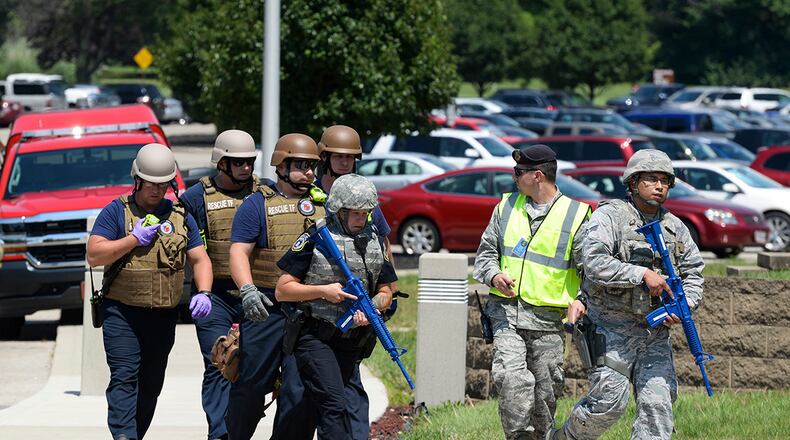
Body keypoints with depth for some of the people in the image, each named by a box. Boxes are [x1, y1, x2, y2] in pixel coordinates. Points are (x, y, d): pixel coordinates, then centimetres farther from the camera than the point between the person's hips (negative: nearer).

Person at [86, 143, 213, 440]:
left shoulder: (180, 216, 11)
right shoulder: (116, 212, 0)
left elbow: (200, 259, 10)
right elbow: (94, 256, -8)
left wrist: (203, 293, -8)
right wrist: (135, 239, -14)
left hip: (164, 315, 4)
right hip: (122, 312, -4)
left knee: (151, 385, 9)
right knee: (124, 379, -15)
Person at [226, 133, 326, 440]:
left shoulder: (324, 205, 14)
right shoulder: (258, 204, 2)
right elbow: (239, 252, -6)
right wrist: (247, 290, -22)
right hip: (266, 308, -3)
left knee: (299, 390, 0)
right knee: (251, 383, 2)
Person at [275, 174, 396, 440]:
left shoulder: (373, 241, 10)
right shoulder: (315, 239, -6)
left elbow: (385, 292, 16)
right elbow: (282, 290, -4)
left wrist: (372, 308, -7)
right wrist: (323, 291, -15)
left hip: (352, 339, 6)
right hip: (314, 336, -6)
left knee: (316, 408, 12)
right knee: (334, 407, -19)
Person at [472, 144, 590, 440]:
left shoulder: (576, 215, 0)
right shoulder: (507, 206, 10)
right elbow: (486, 250, 15)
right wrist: (494, 275, -7)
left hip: (548, 318, -1)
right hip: (506, 311, 1)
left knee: (545, 392, 4)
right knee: (511, 378, -19)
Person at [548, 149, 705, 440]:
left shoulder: (675, 228, 11)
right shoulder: (609, 216, -8)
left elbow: (693, 273, 15)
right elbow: (594, 262, -21)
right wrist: (642, 274, -24)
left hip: (655, 331, 6)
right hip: (611, 326, -5)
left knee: (657, 402, -4)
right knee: (609, 400, -7)